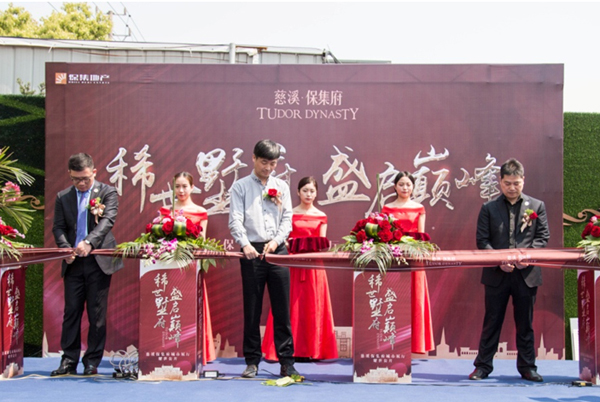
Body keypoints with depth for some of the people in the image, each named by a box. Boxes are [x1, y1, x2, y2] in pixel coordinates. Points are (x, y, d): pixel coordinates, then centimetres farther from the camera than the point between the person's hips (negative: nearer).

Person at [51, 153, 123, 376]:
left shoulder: (107, 193, 1)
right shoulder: (63, 197, 11)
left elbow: (108, 221, -12)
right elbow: (58, 227, 7)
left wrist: (89, 242, -27)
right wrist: (65, 248, -12)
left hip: (99, 261, -3)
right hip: (73, 263, 3)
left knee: (97, 314, 2)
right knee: (71, 311, 5)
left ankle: (92, 362, 11)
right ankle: (69, 360, 12)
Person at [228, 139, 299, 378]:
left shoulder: (281, 187, 13)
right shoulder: (240, 187, 5)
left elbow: (287, 219, 8)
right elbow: (235, 220, -5)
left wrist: (276, 240, -10)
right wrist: (245, 244, -21)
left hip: (278, 250, 2)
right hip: (252, 251, -2)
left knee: (282, 308, 2)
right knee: (251, 309, 3)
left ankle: (286, 362, 6)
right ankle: (252, 361, 11)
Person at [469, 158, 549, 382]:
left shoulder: (537, 206, 7)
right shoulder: (489, 208, 5)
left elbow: (543, 237, 3)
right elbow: (482, 240, 1)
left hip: (526, 274, 0)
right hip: (496, 275, 0)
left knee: (525, 324, 8)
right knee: (491, 322, 6)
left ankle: (527, 367, 18)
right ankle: (483, 366, 13)